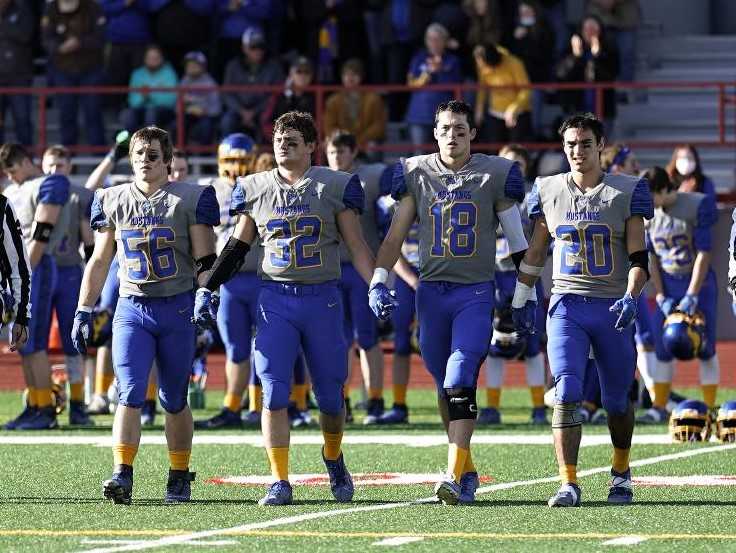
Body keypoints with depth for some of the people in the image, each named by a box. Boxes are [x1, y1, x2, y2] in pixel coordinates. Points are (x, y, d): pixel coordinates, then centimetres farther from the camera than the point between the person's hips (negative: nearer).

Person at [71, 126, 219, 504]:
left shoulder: (190, 199, -1)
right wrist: (83, 311, 11)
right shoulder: (112, 201, 8)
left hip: (178, 307, -2)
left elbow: (204, 260, -2)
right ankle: (122, 476, -18)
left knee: (174, 399, 6)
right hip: (132, 308, 2)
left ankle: (179, 477, 17)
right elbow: (99, 261, 14)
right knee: (130, 393, -12)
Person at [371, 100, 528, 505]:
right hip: (431, 290, 3)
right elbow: (395, 236, 8)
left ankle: (454, 476, -21)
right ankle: (467, 470, 23)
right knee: (445, 387, 10)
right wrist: (378, 283, -3)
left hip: (476, 292, -3)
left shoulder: (494, 174, -1)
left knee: (461, 384, -16)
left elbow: (517, 240, 4)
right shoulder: (416, 173, 5)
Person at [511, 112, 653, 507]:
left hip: (612, 309, -1)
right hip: (566, 307, 1)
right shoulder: (548, 191, 6)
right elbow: (535, 252, 17)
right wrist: (521, 297, 17)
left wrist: (630, 297, -18)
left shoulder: (626, 192, -1)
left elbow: (638, 258, -3)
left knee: (616, 400, 8)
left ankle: (621, 473, 31)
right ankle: (568, 483, -15)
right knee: (567, 393, -15)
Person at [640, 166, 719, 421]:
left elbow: (703, 254, -15)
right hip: (668, 285, 4)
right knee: (662, 349, 1)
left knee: (705, 349, 0)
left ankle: (710, 408, 8)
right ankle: (659, 408, 8)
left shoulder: (696, 206, -15)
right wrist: (660, 297, -3)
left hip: (698, 282, -4)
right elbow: (652, 259, 4)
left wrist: (691, 296, -17)